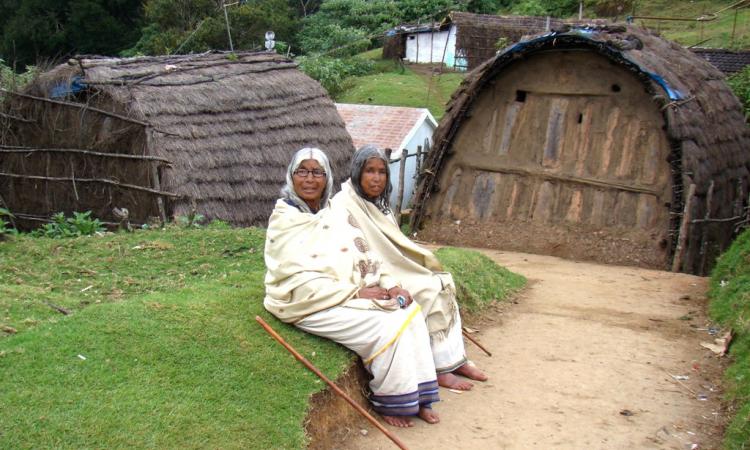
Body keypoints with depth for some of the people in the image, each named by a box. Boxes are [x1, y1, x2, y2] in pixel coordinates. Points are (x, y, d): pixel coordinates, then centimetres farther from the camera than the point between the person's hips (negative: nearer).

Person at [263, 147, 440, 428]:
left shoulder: (335, 214, 9)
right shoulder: (284, 221, -12)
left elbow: (364, 254, 8)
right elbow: (300, 282, -19)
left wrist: (390, 284, -9)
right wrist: (357, 292, -19)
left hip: (352, 293, 7)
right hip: (314, 303, -7)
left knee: (410, 311, -12)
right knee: (387, 328, -21)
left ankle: (414, 397, -5)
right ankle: (389, 402, 0)